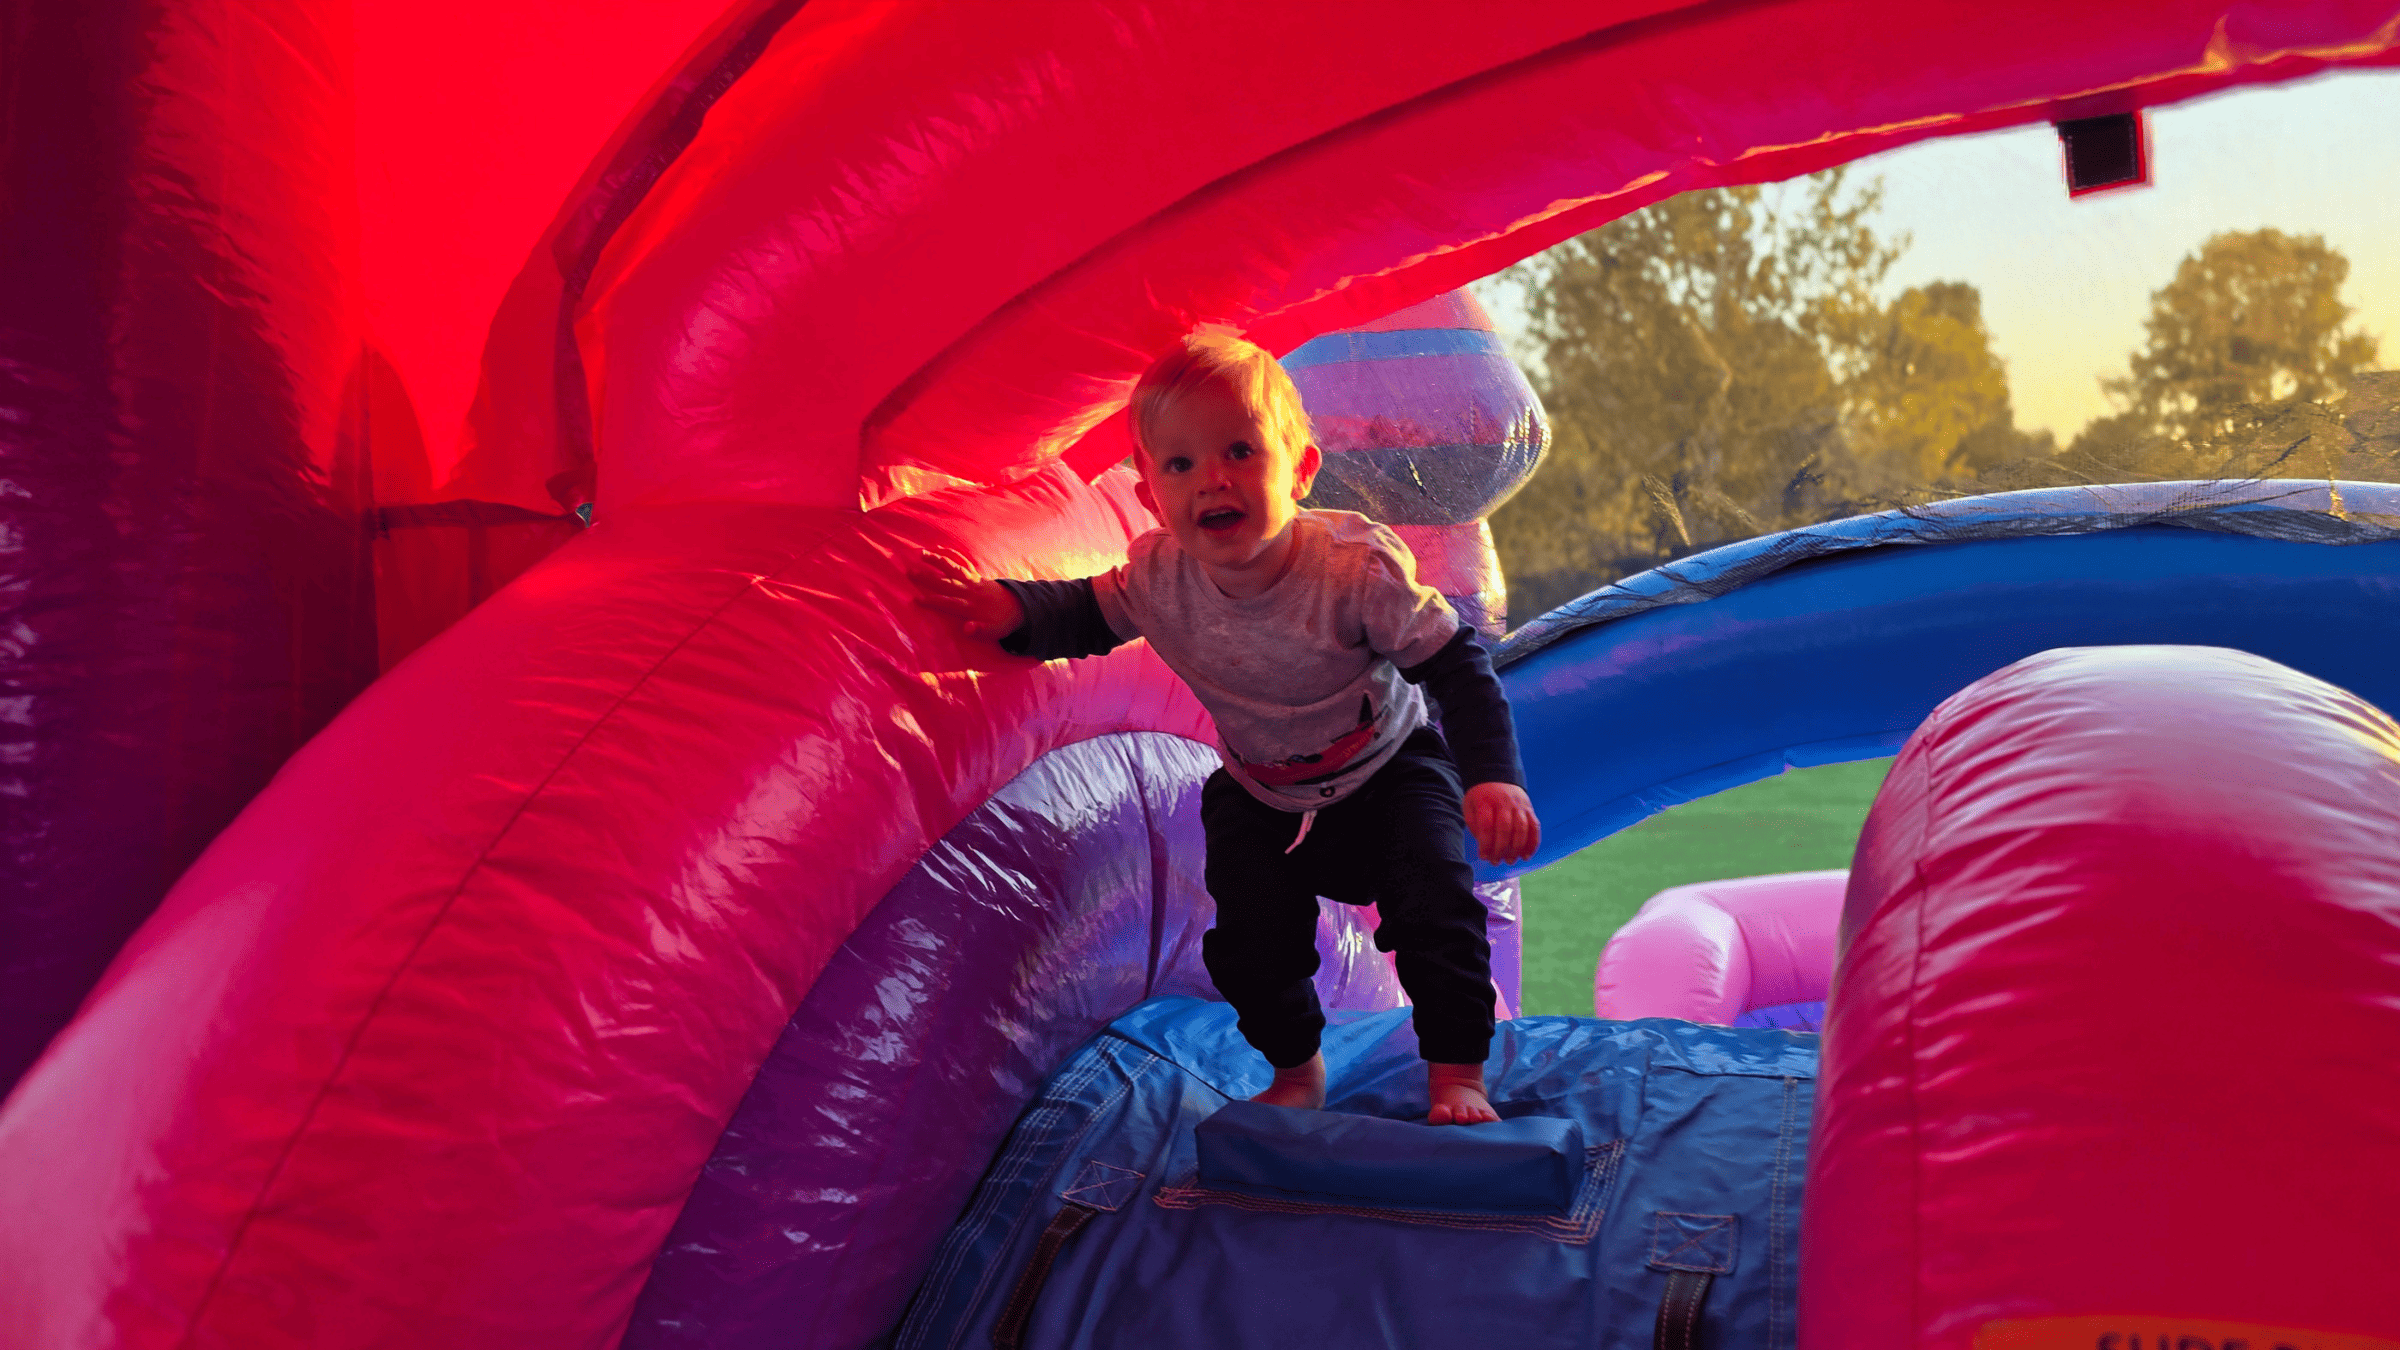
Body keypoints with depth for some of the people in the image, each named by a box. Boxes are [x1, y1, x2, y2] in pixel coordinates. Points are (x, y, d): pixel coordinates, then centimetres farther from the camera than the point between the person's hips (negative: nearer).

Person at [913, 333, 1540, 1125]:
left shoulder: (1357, 568, -33)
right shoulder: (1159, 578, -24)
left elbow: (1458, 666, -26)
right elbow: (1088, 614, -3)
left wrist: (1493, 778, -38)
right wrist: (1012, 610, -25)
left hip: (1391, 769, -2)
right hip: (1260, 797, 3)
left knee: (1436, 909, -18)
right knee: (1250, 943, -3)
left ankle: (1456, 1076, 5)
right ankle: (1296, 1072, 27)